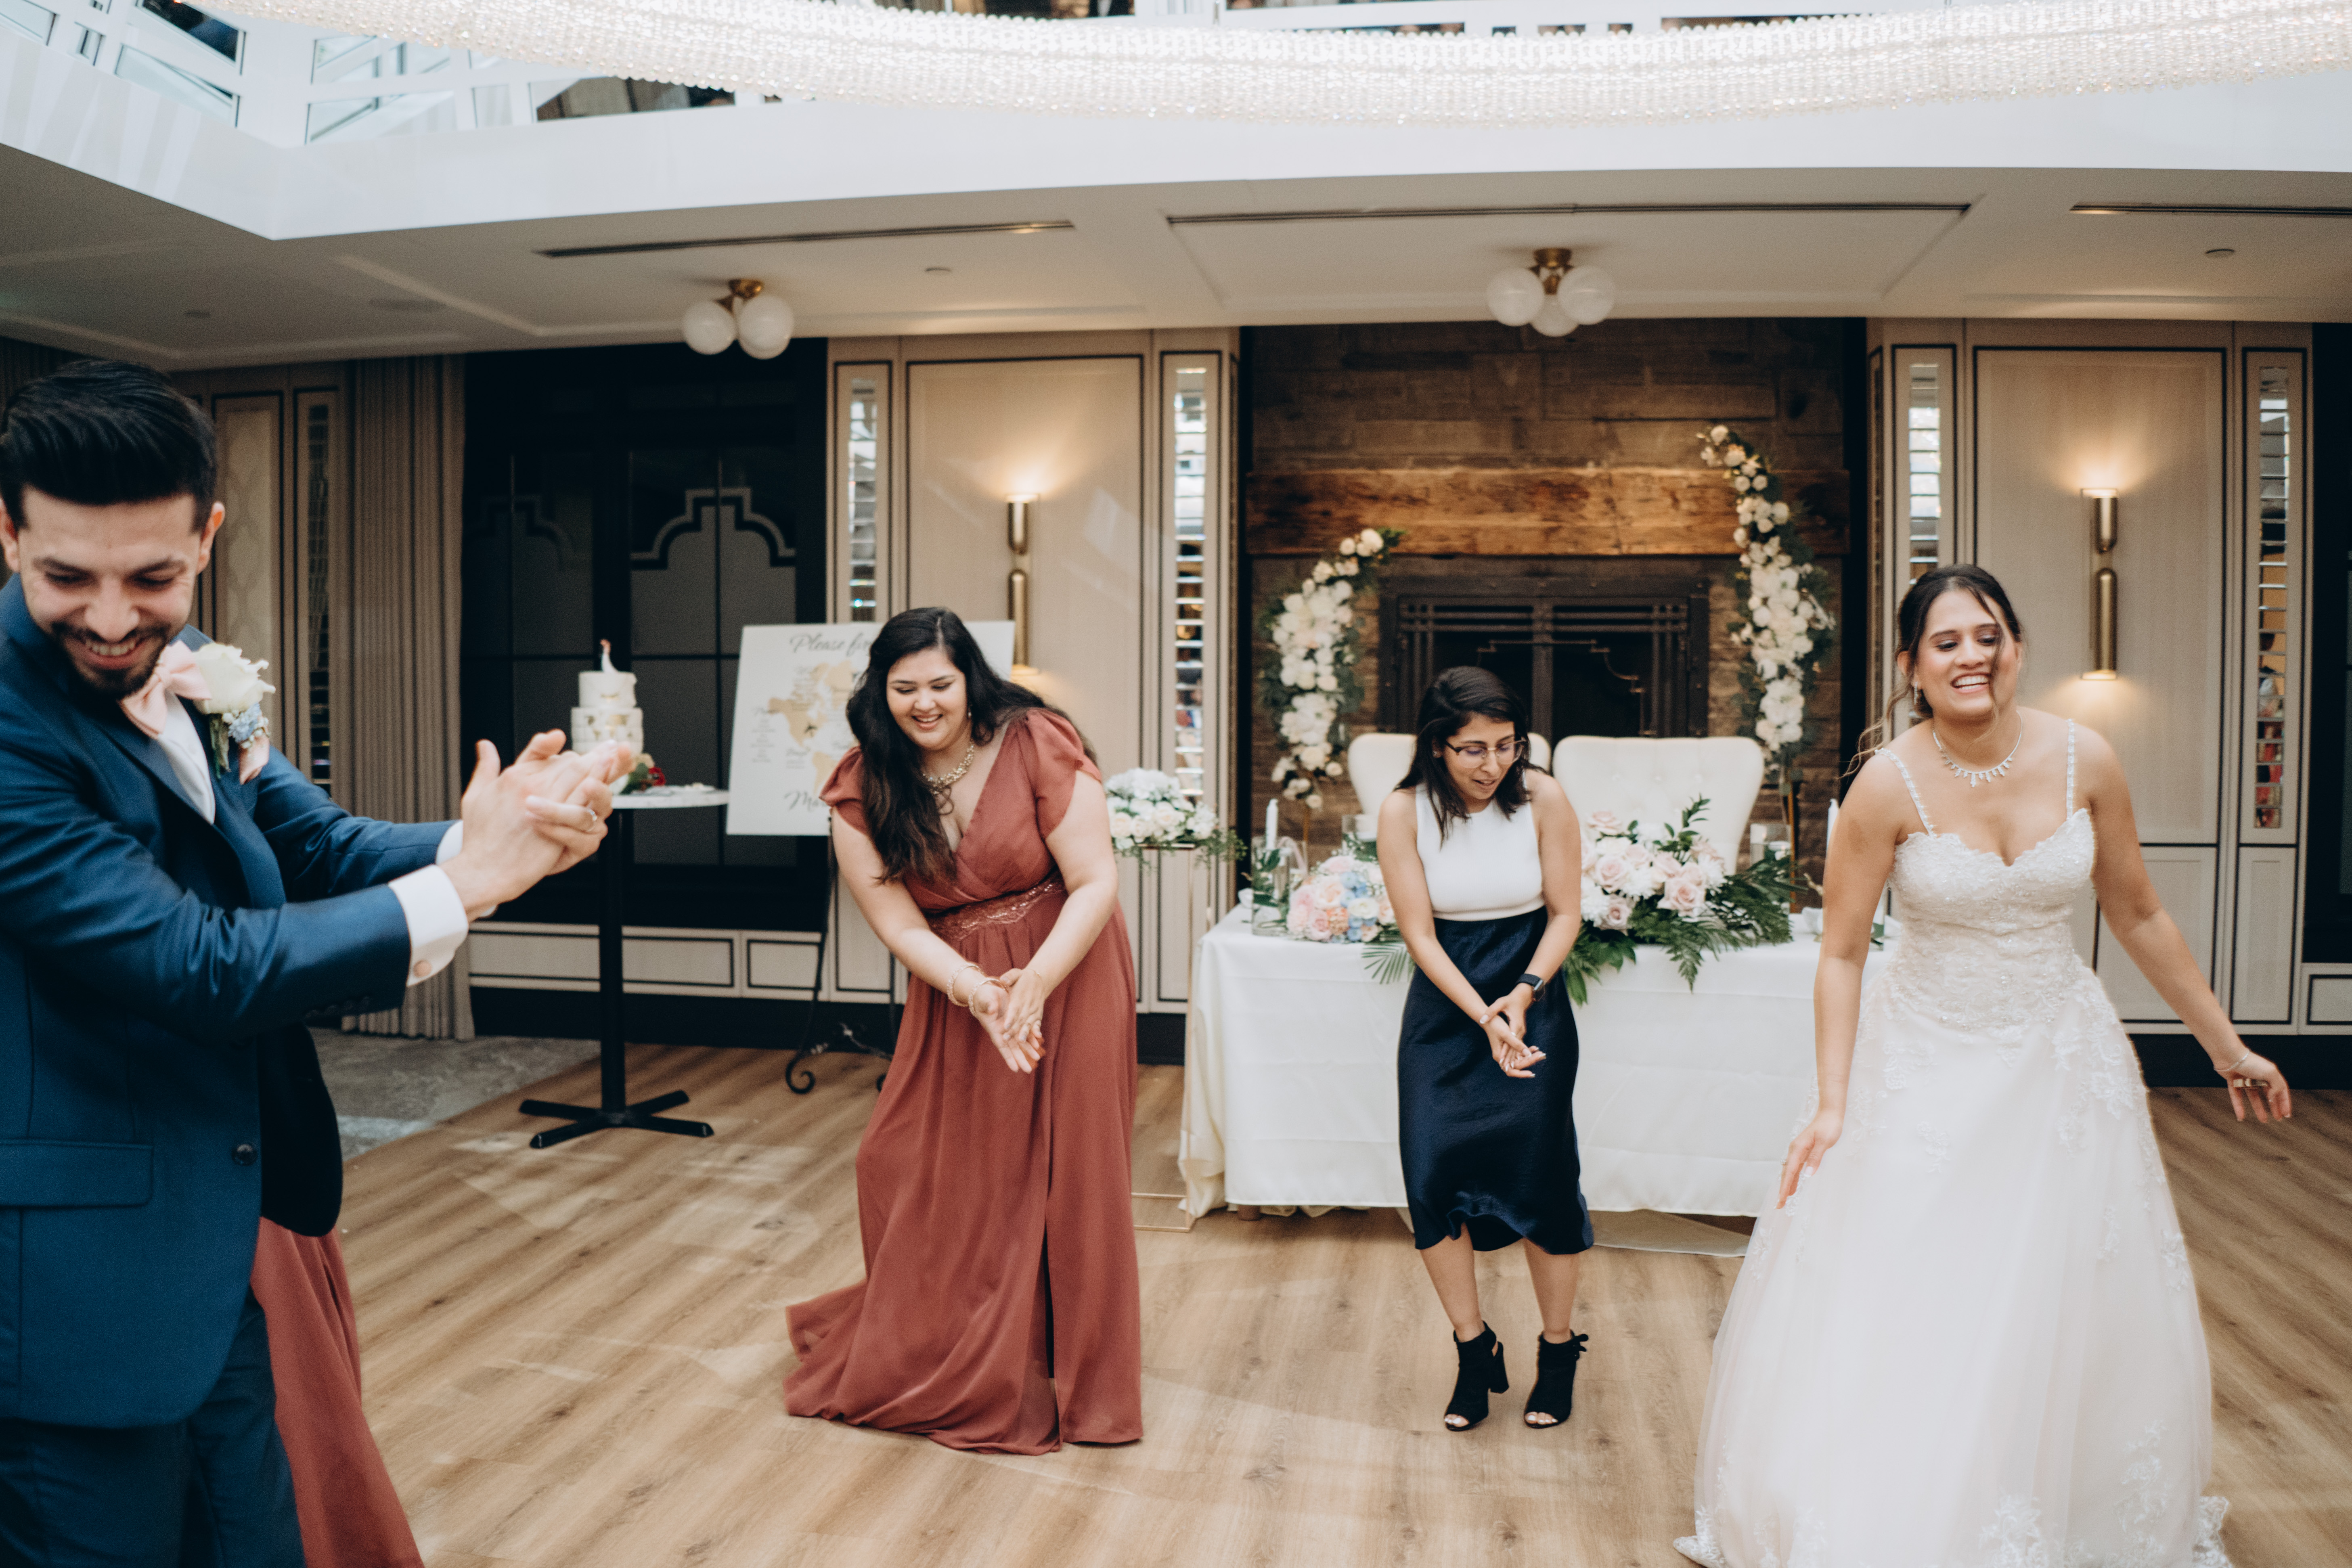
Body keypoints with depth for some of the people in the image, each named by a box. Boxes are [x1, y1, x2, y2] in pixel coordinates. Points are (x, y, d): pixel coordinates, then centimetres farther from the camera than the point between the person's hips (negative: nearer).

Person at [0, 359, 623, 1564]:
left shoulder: (184, 672, 2)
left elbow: (320, 847, 2)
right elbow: (197, 966, -25)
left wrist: (499, 838, -18)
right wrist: (467, 883, -19)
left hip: (213, 1263, 8)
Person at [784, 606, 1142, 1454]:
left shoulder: (1037, 746, -15)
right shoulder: (861, 790, -6)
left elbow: (1096, 883, -16)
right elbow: (900, 923, -9)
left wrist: (1034, 984, -28)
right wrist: (979, 996, -25)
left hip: (1066, 972, -3)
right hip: (953, 991, 3)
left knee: (1063, 1174, 2)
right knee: (912, 1167, 4)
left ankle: (1067, 1376, 22)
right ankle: (934, 1358, 31)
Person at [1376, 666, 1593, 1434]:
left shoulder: (1543, 799, -11)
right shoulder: (1404, 810, -10)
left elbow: (1565, 914, -3)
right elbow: (1419, 934, -9)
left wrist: (1523, 995, -17)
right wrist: (1483, 1019, -19)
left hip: (1533, 1002, -1)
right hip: (1444, 1009, 1)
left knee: (1539, 1171, -5)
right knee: (1433, 1170, -7)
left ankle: (1559, 1350, 19)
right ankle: (1474, 1351, 14)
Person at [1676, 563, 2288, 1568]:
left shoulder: (2084, 761, -8)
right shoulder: (1891, 785, -17)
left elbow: (2139, 918, 5)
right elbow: (1841, 955, -11)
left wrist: (2226, 1046, 12)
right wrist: (1834, 1103, -15)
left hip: (2060, 1057, 3)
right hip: (1929, 1066, -3)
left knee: (2073, 1315, 13)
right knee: (1905, 1321, 2)